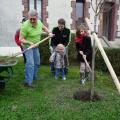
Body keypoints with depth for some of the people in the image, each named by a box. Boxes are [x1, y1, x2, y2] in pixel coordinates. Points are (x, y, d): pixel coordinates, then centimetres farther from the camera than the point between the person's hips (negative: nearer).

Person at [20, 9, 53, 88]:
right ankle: (28, 82, -11)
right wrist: (30, 43, -36)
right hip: (27, 46, -7)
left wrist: (49, 33, 4)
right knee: (30, 63, -18)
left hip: (36, 46, 7)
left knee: (37, 63, 16)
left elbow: (44, 27, 18)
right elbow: (21, 39, -22)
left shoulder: (39, 22, -6)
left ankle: (34, 77, 35)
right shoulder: (25, 26, -26)